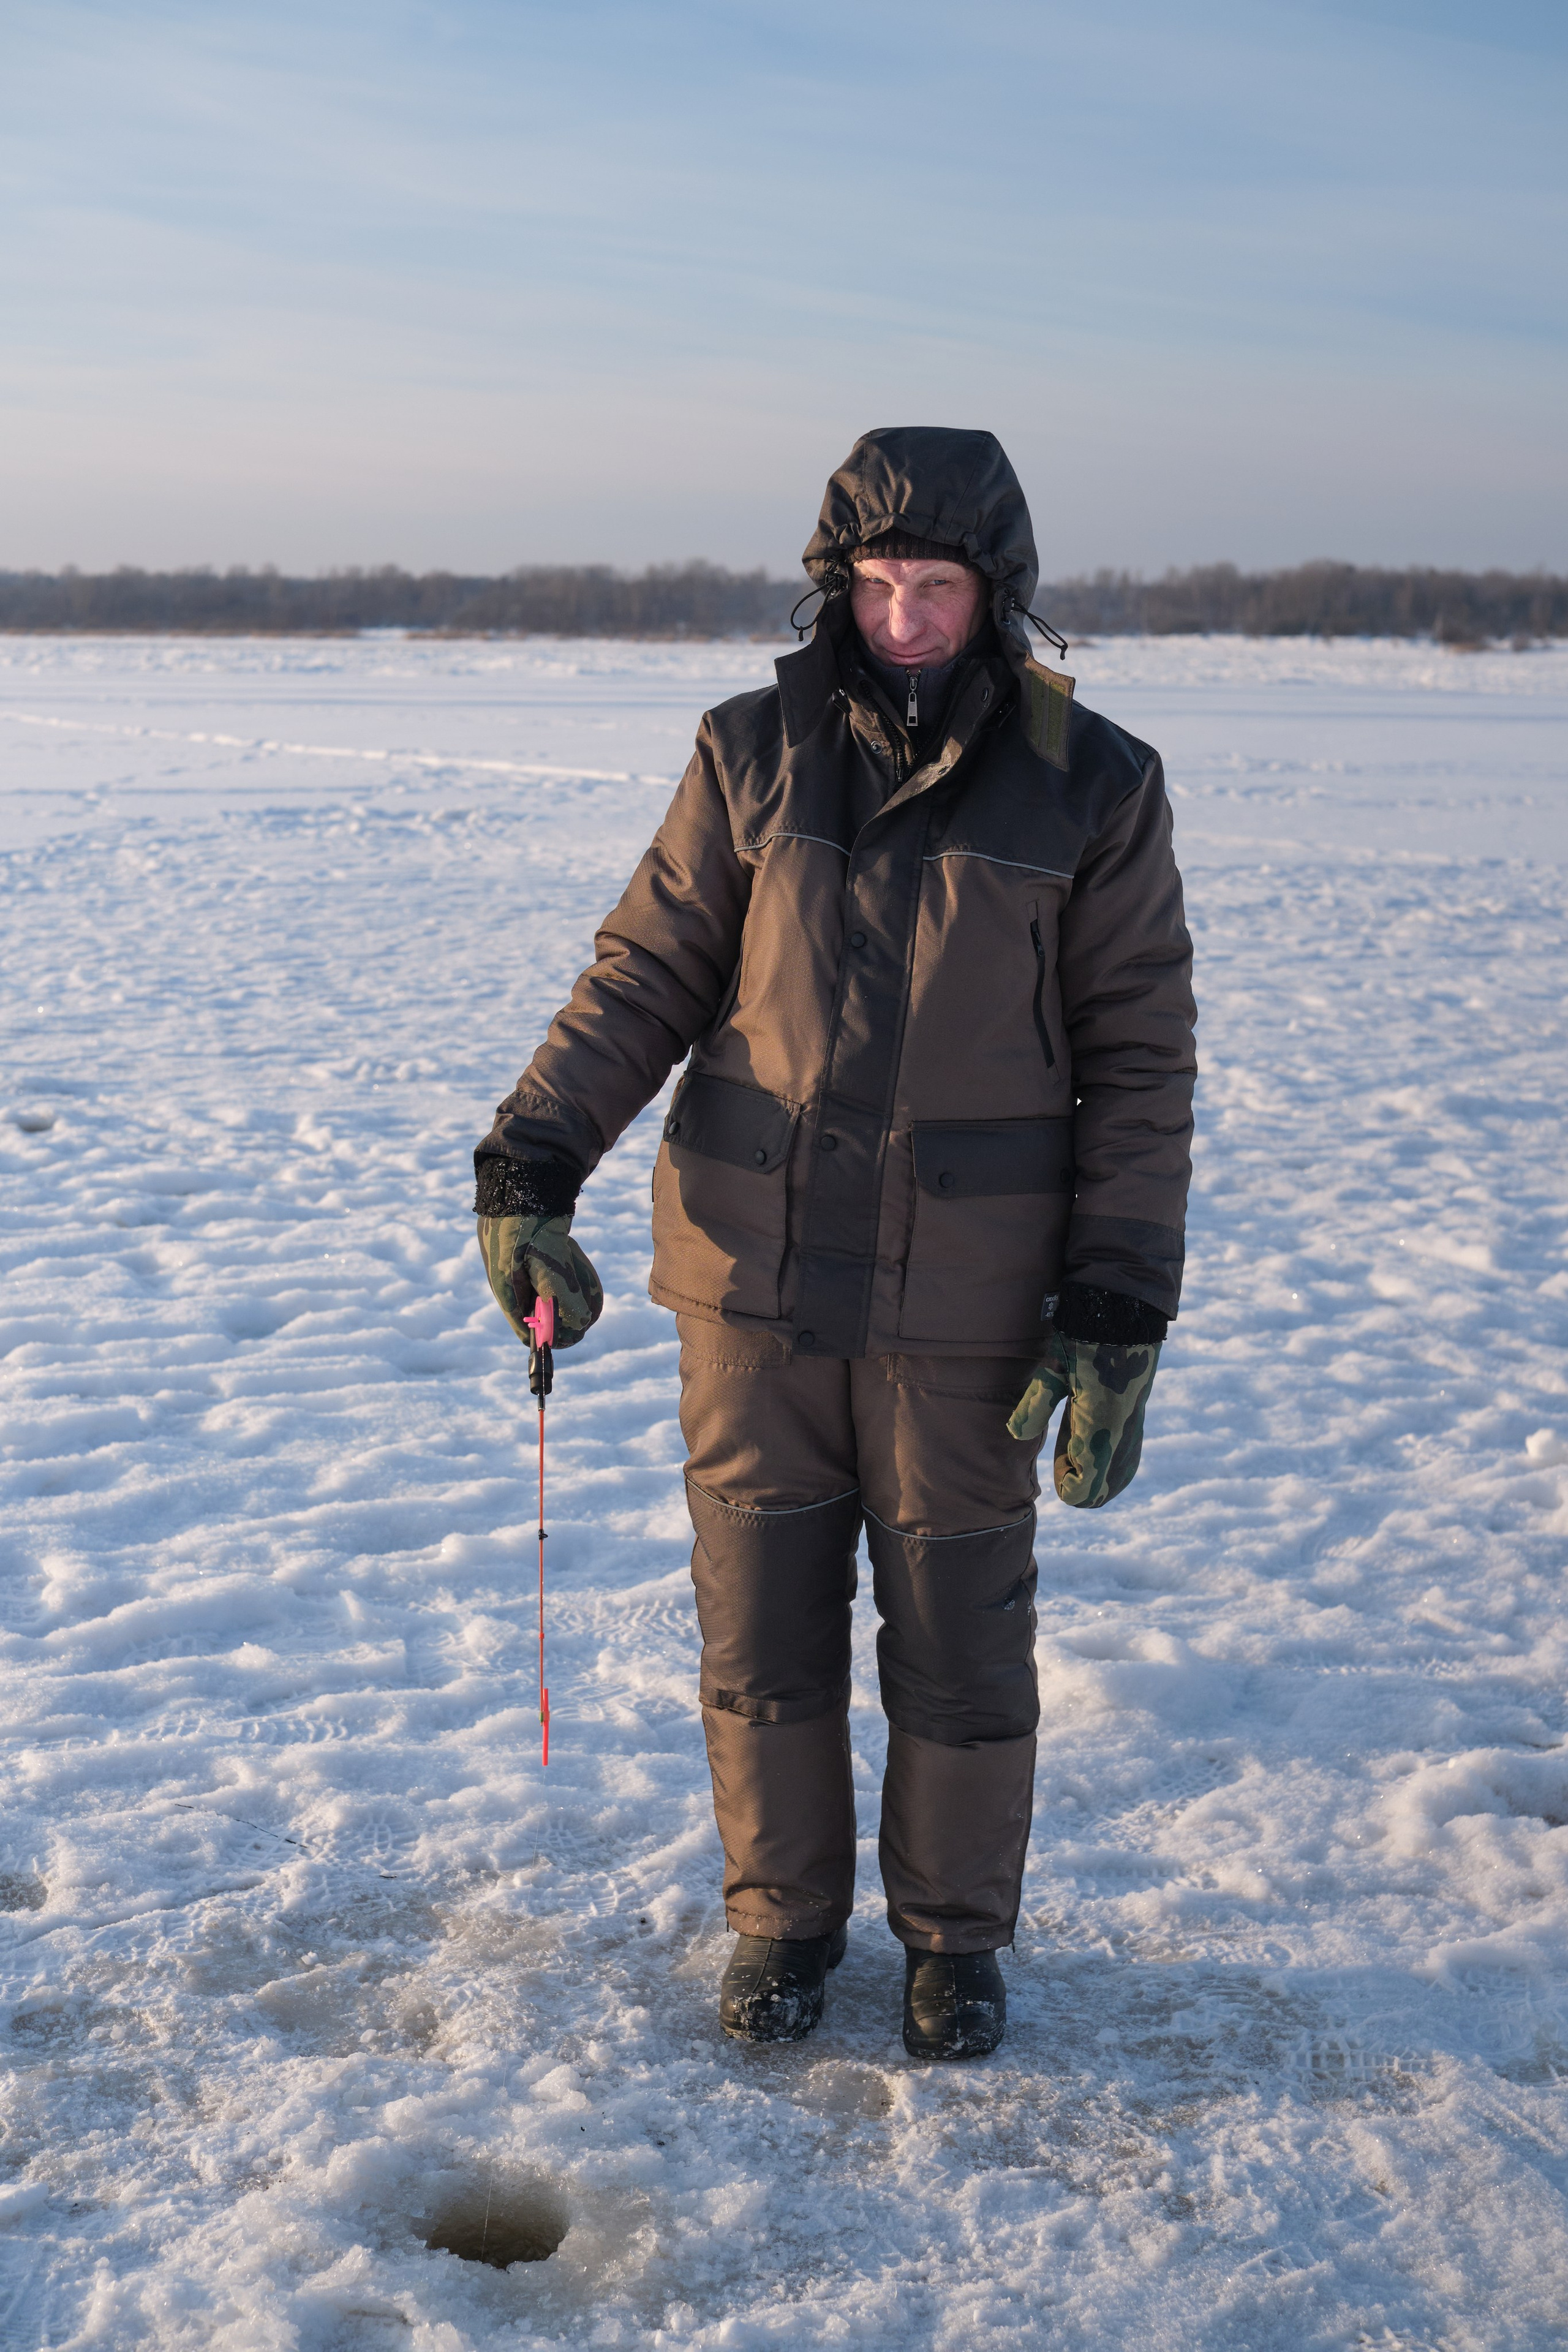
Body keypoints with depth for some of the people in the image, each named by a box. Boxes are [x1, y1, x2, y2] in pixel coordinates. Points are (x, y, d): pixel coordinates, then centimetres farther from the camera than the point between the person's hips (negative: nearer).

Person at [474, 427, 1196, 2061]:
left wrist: (1119, 1316, -9)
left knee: (960, 1630, 9)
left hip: (963, 1296, -1)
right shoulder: (755, 753, 1)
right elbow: (646, 975, 3)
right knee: (760, 1617, 11)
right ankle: (783, 1915, 32)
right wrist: (526, 1171, -10)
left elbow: (1137, 1062, -3)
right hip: (753, 1269, 2)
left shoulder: (1093, 786, -4)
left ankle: (957, 1935, 31)